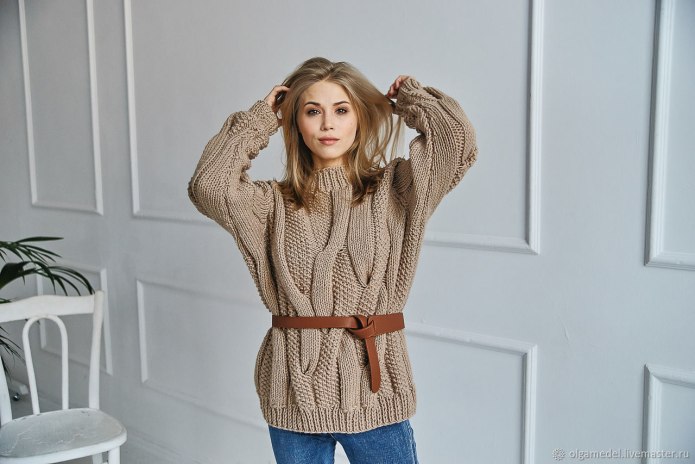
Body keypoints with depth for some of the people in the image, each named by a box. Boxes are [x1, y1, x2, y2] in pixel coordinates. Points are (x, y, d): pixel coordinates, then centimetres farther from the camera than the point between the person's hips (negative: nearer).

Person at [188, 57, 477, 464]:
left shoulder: (391, 191, 0)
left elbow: (459, 139, -13)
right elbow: (209, 186, -15)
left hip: (374, 389, -1)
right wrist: (260, 118, -3)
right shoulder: (276, 203, 3)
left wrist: (409, 96, 5)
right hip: (295, 390, 1)